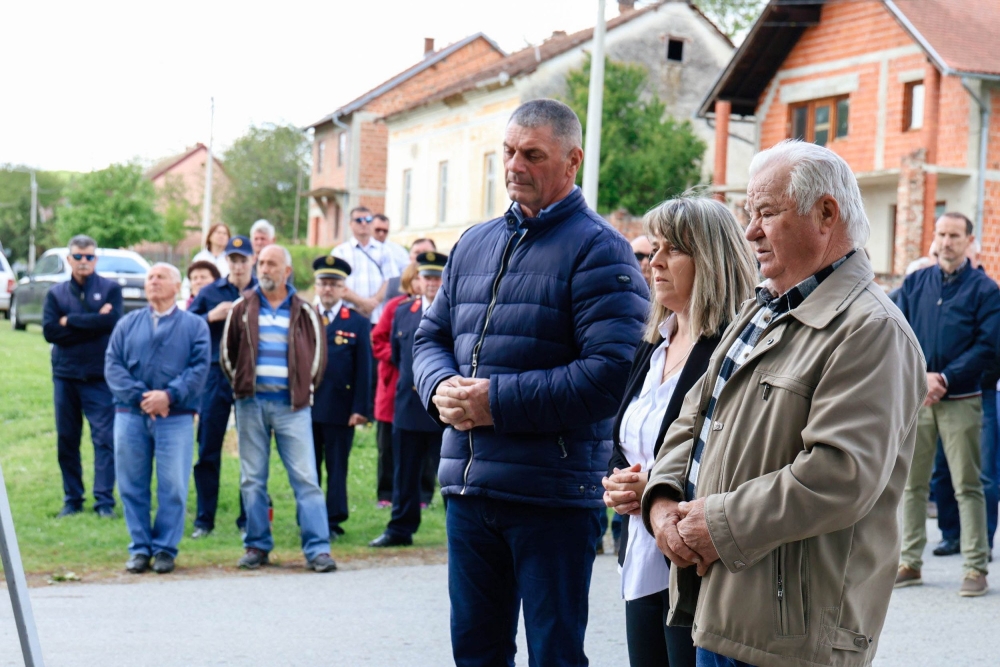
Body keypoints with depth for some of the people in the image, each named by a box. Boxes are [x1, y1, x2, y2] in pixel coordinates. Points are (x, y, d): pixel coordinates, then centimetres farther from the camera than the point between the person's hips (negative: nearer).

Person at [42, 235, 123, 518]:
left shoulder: (110, 289, 3)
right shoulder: (56, 293, 9)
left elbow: (111, 321, -14)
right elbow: (49, 331, -4)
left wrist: (70, 321, -7)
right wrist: (91, 324, -9)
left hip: (100, 376, -3)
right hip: (65, 376, 3)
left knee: (104, 437, -7)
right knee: (66, 440, 7)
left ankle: (105, 501, -4)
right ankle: (72, 500, 16)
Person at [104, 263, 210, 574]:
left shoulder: (194, 325, 9)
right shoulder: (128, 323, 14)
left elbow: (199, 367, -2)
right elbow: (112, 364, 4)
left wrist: (169, 395, -15)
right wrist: (139, 396, -11)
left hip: (176, 417, -2)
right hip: (131, 415, 2)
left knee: (173, 486, -3)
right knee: (132, 485, 4)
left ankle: (165, 548, 7)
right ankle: (140, 548, 13)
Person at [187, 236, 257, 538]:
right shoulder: (210, 293, 7)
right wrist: (211, 317, -12)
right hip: (216, 376, 1)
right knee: (208, 450, 2)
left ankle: (248, 519, 14)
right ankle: (204, 519, 10)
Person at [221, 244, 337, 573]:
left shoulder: (303, 312, 5)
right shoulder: (242, 308, 7)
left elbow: (318, 352, 11)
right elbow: (227, 351, 14)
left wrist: (305, 389, 9)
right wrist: (240, 385, 10)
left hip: (292, 404, -1)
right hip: (251, 402, 2)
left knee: (305, 477, -5)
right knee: (252, 479, 6)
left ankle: (317, 549, -5)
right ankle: (257, 545, 14)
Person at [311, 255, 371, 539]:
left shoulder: (358, 323, 4)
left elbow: (364, 369, 1)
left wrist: (360, 408, -6)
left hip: (340, 408, -2)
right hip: (306, 406, 2)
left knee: (336, 469, 3)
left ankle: (333, 522, 9)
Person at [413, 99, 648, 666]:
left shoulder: (597, 249, -8)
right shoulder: (475, 243, 15)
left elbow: (609, 374, -18)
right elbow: (432, 336, 20)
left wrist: (499, 401, -18)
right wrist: (442, 387, -4)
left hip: (552, 495, -7)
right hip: (469, 488, 7)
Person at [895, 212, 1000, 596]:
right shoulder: (914, 283, 10)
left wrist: (945, 378, -15)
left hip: (960, 401, -3)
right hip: (915, 399, 3)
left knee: (967, 486, -1)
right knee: (912, 484, 8)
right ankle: (910, 563, 16)